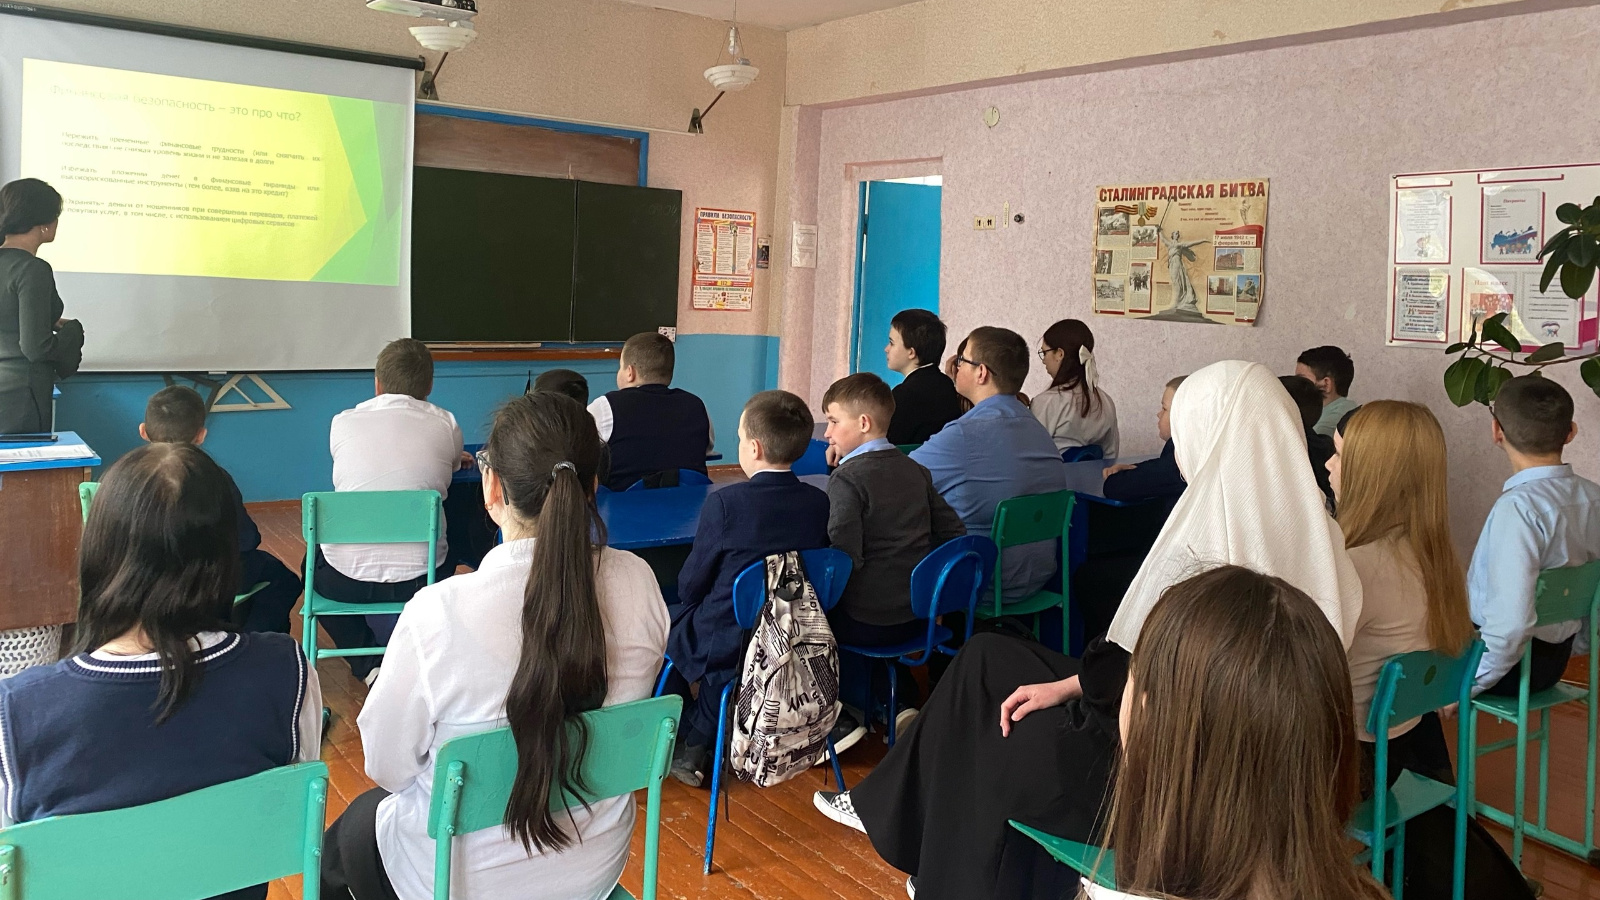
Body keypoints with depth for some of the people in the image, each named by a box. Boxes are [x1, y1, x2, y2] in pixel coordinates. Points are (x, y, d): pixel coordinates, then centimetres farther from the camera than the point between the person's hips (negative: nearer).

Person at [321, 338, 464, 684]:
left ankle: (368, 664, 20)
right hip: (420, 579, 0)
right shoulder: (446, 426, -3)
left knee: (314, 562, 35)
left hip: (345, 580, 0)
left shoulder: (342, 423, 1)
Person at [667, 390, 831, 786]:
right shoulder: (820, 503, -7)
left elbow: (691, 585, -12)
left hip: (726, 645, -5)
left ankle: (683, 746, 30)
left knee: (669, 626, 22)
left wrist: (693, 599, 13)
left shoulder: (725, 503, -22)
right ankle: (700, 737, 35)